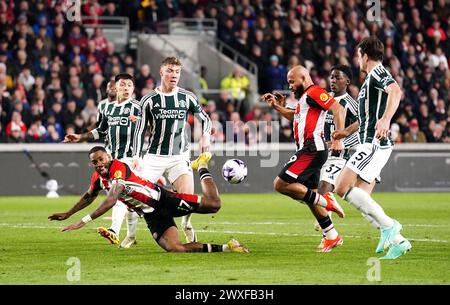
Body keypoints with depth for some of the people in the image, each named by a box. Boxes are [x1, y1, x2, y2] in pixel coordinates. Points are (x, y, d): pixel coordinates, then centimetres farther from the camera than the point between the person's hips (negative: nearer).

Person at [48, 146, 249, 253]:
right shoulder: (98, 178, 3)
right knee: (174, 249, -18)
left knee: (213, 204, -12)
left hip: (163, 199, -6)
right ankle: (223, 248, -8)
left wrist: (85, 220, -35)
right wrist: (67, 214, 31)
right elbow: (89, 197, 27)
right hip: (152, 216, 6)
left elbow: (111, 200, -32)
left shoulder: (118, 167, -21)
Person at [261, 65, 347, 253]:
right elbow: (294, 117, 38)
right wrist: (276, 106, 26)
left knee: (281, 184, -13)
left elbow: (338, 109, -19)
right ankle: (332, 237, 17)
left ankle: (325, 201, -11)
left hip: (312, 149, -11)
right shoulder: (304, 97, 22)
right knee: (310, 194, 13)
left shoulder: (314, 92, -9)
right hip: (309, 150, 11)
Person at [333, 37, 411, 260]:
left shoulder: (377, 72, -7)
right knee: (362, 200, 4)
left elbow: (396, 91, -30)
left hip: (374, 143, -10)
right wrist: (346, 132, 46)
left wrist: (385, 119, -43)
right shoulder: (372, 77, 25)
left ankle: (387, 225, -19)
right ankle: (397, 240, 1)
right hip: (372, 143, 10)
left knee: (342, 187, -17)